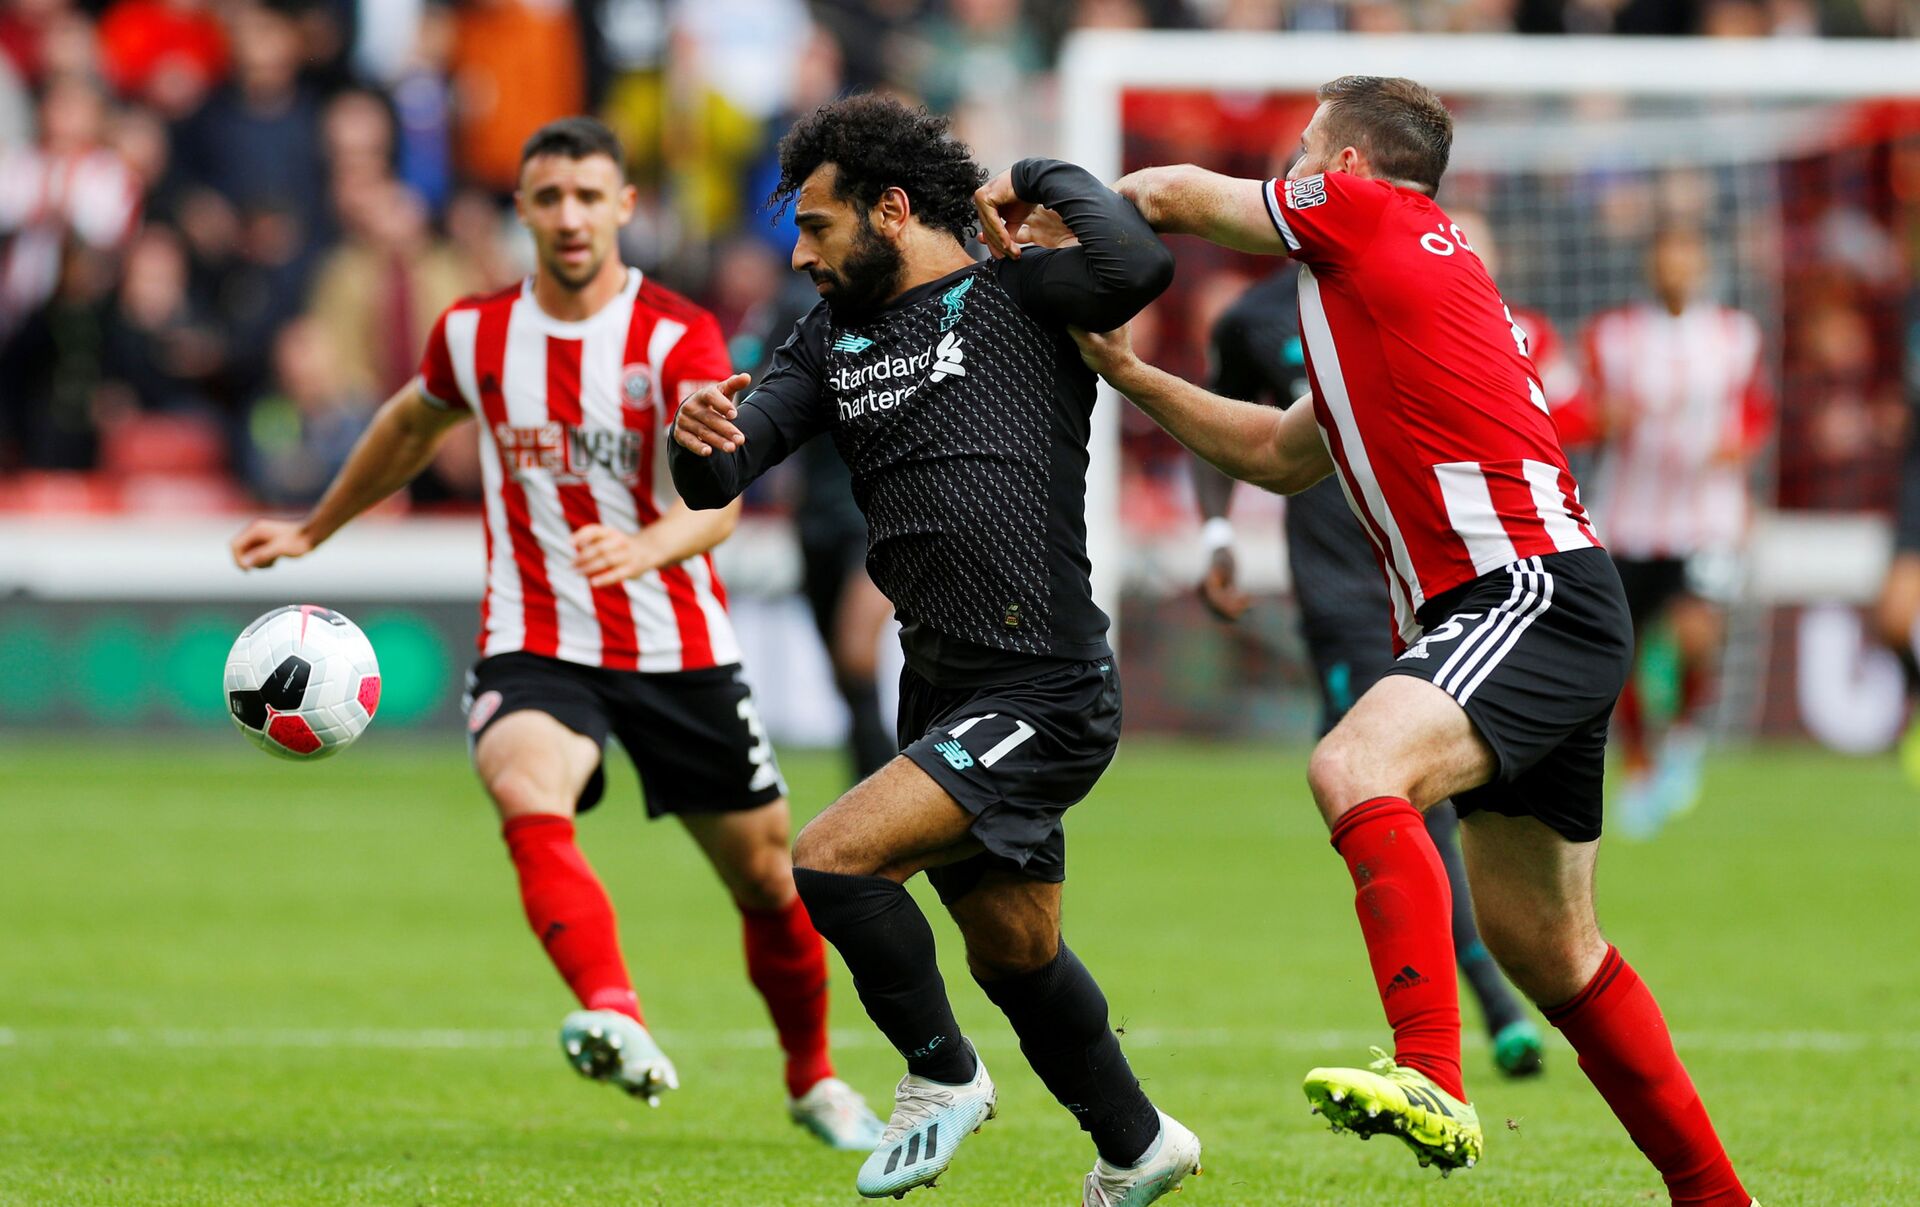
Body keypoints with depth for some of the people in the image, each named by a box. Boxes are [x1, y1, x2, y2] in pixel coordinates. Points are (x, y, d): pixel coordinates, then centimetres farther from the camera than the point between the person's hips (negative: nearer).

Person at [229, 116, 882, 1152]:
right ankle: (617, 1025, -53)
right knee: (530, 801, -33)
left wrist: (645, 548, -46)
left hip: (678, 651, -1)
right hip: (532, 648, 1)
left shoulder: (678, 339, -11)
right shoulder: (475, 335, 1)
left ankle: (814, 1082, 37)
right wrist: (313, 531, 32)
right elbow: (413, 423, 24)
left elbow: (717, 500, -25)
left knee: (766, 879, 9)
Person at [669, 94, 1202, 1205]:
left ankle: (944, 1076, 2)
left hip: (1045, 697, -8)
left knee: (834, 860, -20)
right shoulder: (835, 340, 13)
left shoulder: (1018, 299, -6)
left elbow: (1140, 263, -27)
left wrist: (1038, 179, -11)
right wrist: (702, 440, -21)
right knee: (1014, 955, 20)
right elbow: (717, 479, 4)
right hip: (944, 696, 8)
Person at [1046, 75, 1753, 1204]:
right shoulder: (1404, 271, 26)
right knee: (1542, 941, 14)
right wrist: (1131, 375, 26)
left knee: (1355, 766, -31)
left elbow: (1176, 195, 10)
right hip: (1493, 610, 10)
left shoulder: (1370, 216, 0)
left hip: (1534, 593, -10)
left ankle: (1432, 1082, -45)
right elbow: (1279, 454, 31)